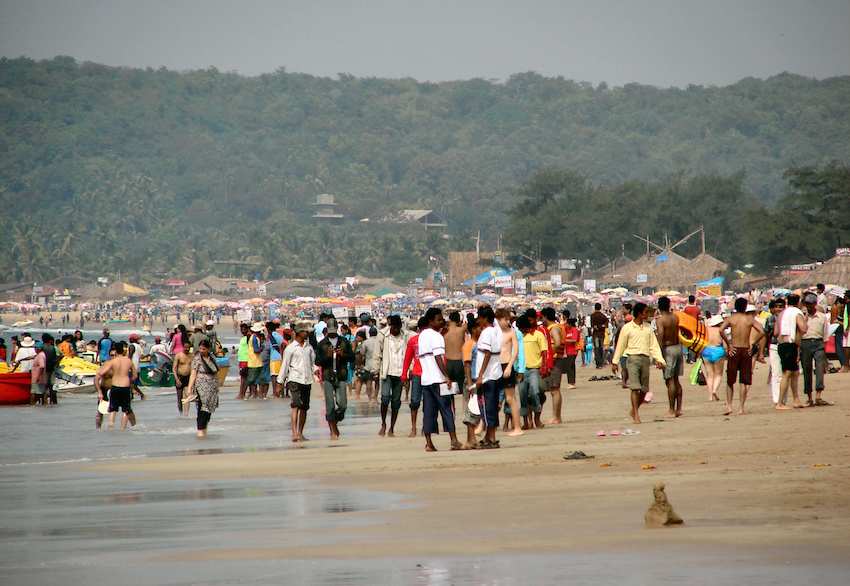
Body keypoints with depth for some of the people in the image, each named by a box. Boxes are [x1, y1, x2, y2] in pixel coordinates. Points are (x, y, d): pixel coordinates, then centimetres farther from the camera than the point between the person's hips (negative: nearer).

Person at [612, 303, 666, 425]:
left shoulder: (648, 328, 12)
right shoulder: (627, 328, 1)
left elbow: (654, 346, 10)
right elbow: (620, 346, 6)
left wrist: (659, 360, -2)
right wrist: (615, 362, 6)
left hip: (645, 359, 4)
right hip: (632, 358, -4)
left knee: (644, 389, 5)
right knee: (635, 388, -13)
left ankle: (634, 410, 25)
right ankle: (636, 415, -11)